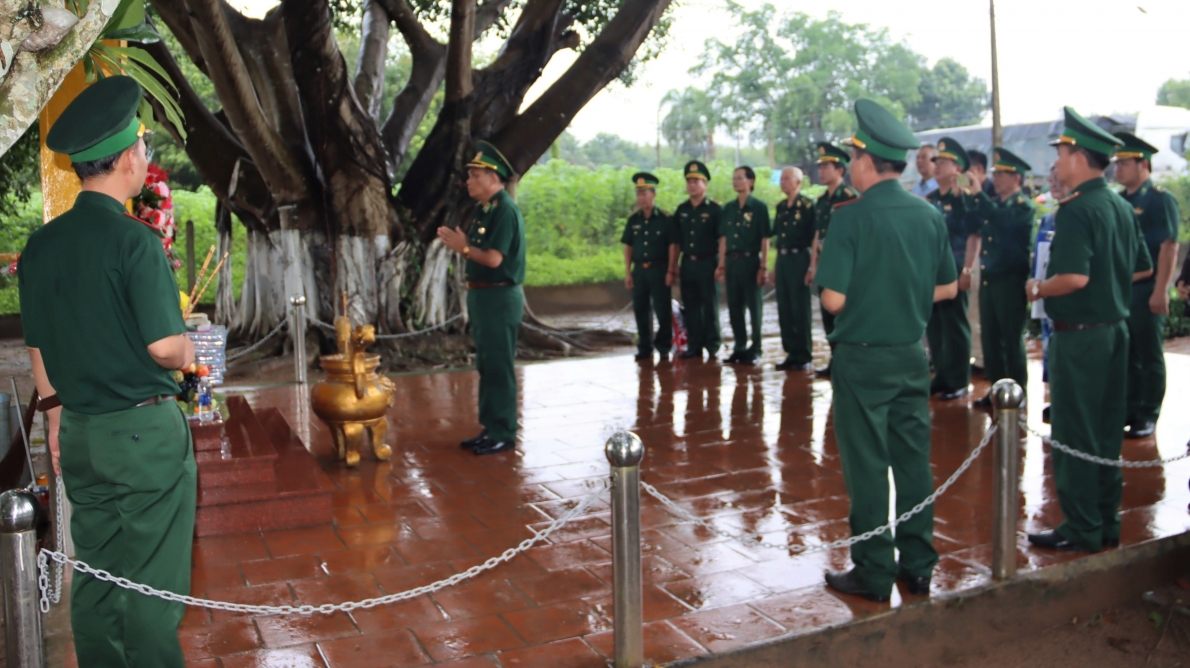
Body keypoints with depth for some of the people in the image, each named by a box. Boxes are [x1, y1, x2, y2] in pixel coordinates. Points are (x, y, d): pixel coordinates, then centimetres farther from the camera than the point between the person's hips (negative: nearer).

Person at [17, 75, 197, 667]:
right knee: (153, 584, 4)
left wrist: (54, 415, 21)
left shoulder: (40, 245, 5)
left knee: (95, 575, 18)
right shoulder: (134, 239, -16)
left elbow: (37, 346, 12)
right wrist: (187, 352, 2)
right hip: (145, 430, -7)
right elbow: (166, 348, -20)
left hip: (78, 434, 7)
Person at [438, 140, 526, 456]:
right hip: (482, 295, 10)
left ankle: (504, 435, 5)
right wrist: (459, 242, 1)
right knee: (486, 366, 14)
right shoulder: (484, 209, 14)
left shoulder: (505, 210, -16)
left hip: (499, 297, -10)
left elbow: (493, 258, -23)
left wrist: (462, 247, -11)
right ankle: (490, 429, 24)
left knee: (498, 367, -3)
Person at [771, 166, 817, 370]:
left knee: (800, 309, -2)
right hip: (782, 259, 7)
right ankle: (792, 353, 17)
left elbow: (814, 238, -11)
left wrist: (812, 267, -16)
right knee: (784, 309, 9)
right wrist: (776, 266, 16)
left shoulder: (807, 205, -7)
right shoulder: (780, 207, 14)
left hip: (799, 258, -7)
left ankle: (804, 356, 6)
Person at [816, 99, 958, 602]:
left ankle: (874, 574, 13)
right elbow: (947, 288, 10)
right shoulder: (930, 216, 2)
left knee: (866, 467, 4)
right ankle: (918, 566, 23)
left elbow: (834, 299, -19)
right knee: (914, 461, 13)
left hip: (862, 357, -5)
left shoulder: (851, 217, -15)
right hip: (912, 354, 6)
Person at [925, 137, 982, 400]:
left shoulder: (966, 199, -8)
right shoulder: (929, 199, 11)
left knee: (955, 326, 1)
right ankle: (941, 376, 22)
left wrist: (967, 271, -18)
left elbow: (974, 237, -12)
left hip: (954, 271, -7)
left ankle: (958, 381, 10)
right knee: (934, 326, 11)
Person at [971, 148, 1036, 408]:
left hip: (1010, 281, -7)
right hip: (988, 279, 7)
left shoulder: (1024, 206, -8)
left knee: (1011, 338, -1)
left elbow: (1004, 222, -27)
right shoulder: (993, 203, 15)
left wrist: (978, 193, -29)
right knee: (990, 336, 9)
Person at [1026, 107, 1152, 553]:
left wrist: (1038, 289, -10)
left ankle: (1081, 530, 8)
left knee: (1073, 435, 0)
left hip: (1080, 333, -9)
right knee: (1107, 432, 15)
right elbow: (1142, 268, 17)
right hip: (1116, 328, 9)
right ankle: (1107, 523, 25)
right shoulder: (1121, 207, 9)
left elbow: (1074, 277, -28)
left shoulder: (1077, 210, -18)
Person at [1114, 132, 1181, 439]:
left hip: (1146, 290, -7)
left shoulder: (1161, 199, -8)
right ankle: (1129, 410, 23)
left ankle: (1148, 416, 10)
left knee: (1149, 355, 2)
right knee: (1126, 354, 12)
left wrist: (1160, 291, -19)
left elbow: (1169, 247, -14)